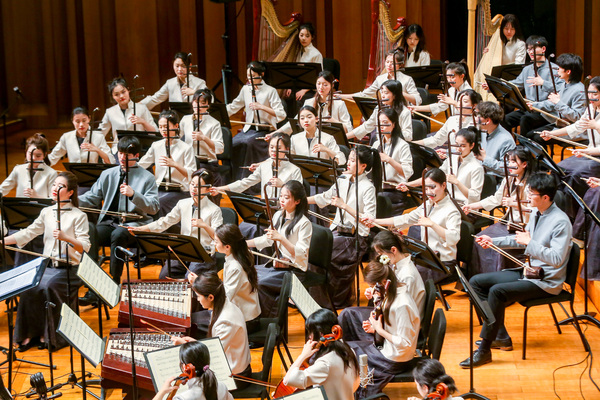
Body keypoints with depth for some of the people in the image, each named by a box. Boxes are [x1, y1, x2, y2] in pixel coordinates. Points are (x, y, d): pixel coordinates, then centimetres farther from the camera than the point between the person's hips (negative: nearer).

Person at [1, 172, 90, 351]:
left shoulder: (78, 216, -2)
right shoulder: (46, 212, 15)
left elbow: (85, 247, -10)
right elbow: (27, 233, 10)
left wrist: (65, 237, -26)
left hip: (68, 268, -4)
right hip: (46, 266, 4)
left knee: (49, 287, -31)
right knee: (28, 288, -23)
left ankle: (49, 335, -14)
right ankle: (31, 333, -12)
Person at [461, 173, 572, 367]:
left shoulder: (561, 222, -20)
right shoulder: (536, 212, 7)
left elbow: (557, 258, -28)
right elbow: (523, 239, 22)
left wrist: (529, 243, -27)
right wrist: (493, 241, 13)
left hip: (546, 281, -10)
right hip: (527, 271, 10)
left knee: (497, 291, -30)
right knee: (476, 282, 4)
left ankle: (484, 350, -24)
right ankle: (500, 337, 3)